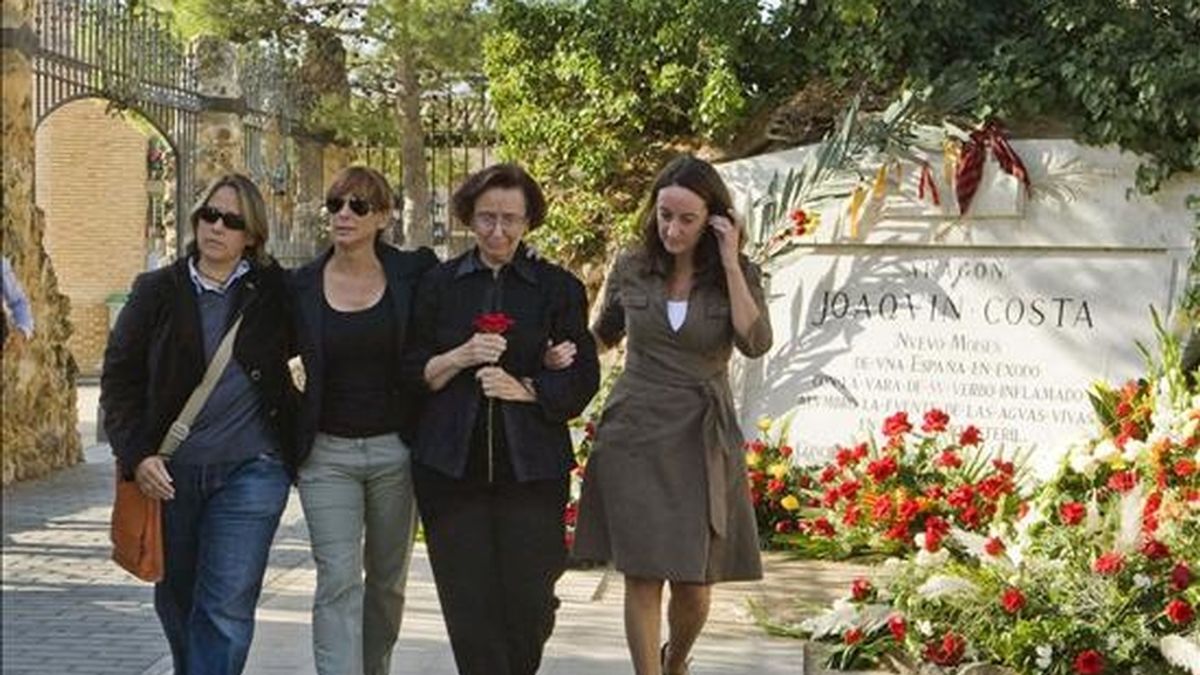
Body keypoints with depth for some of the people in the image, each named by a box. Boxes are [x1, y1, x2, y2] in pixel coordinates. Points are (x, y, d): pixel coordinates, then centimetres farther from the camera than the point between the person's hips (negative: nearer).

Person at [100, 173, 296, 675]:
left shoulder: (274, 292, 2)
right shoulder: (157, 292, 3)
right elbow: (119, 377, 2)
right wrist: (136, 455, -10)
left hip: (250, 469, -2)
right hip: (168, 472, 2)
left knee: (226, 607, -9)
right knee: (176, 599, 14)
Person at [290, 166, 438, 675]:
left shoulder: (413, 273, -2)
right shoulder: (301, 286, 0)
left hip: (396, 450, 1)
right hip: (327, 455, -1)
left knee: (387, 580, 14)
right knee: (338, 581, -10)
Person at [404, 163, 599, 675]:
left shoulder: (558, 288, 6)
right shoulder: (439, 284, 10)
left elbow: (583, 378, 5)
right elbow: (412, 373, 9)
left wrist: (526, 388, -11)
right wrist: (460, 358, -9)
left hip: (531, 465, -1)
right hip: (451, 464, 1)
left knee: (529, 603, -2)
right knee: (469, 603, -4)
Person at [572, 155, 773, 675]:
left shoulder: (738, 275, 1)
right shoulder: (630, 271, 5)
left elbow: (756, 343, -17)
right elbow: (601, 337, 21)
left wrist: (730, 264, -16)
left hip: (701, 441, 0)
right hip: (634, 436, 0)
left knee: (695, 582, 5)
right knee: (642, 576, -4)